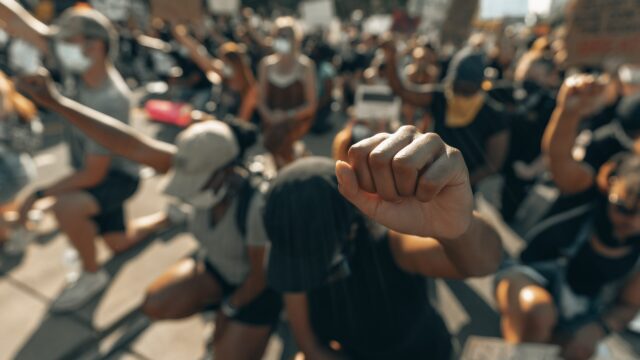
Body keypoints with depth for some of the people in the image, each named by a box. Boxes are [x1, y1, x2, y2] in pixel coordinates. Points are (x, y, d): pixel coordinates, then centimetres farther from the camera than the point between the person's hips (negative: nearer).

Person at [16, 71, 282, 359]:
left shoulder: (258, 206, -38)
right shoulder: (203, 166, -23)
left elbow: (260, 275, -24)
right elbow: (135, 147, -27)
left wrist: (229, 310, -9)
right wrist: (57, 102, -31)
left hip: (257, 287, -5)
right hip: (216, 267, 5)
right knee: (155, 306, -8)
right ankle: (219, 303, 16)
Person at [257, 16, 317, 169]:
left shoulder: (305, 65, -2)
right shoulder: (266, 64, 7)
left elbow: (311, 104, -3)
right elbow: (261, 100, 9)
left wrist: (287, 116, -16)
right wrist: (270, 116, -11)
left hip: (298, 118, -4)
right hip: (272, 119, 5)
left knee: (274, 140, -30)